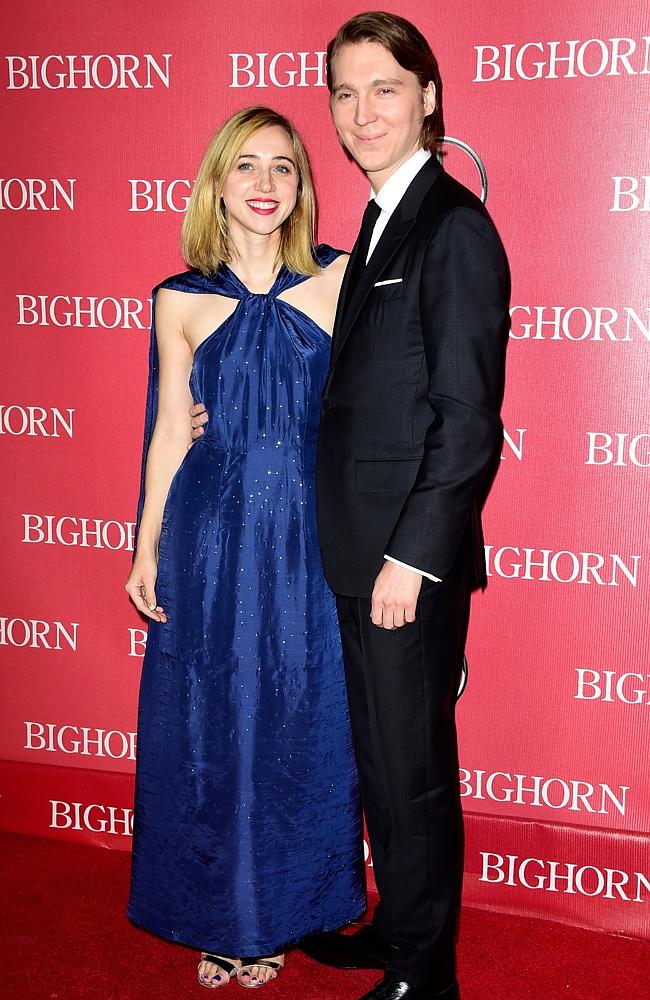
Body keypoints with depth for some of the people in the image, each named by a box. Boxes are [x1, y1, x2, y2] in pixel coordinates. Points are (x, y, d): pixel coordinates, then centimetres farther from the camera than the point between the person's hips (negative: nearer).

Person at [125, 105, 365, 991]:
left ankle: (280, 913, 32)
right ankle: (220, 919, 29)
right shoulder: (181, 302, 1)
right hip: (212, 541, 0)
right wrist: (147, 549, 7)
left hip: (311, 539, 0)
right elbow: (171, 431, 5)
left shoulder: (340, 281, 0)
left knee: (301, 723, 10)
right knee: (210, 723, 9)